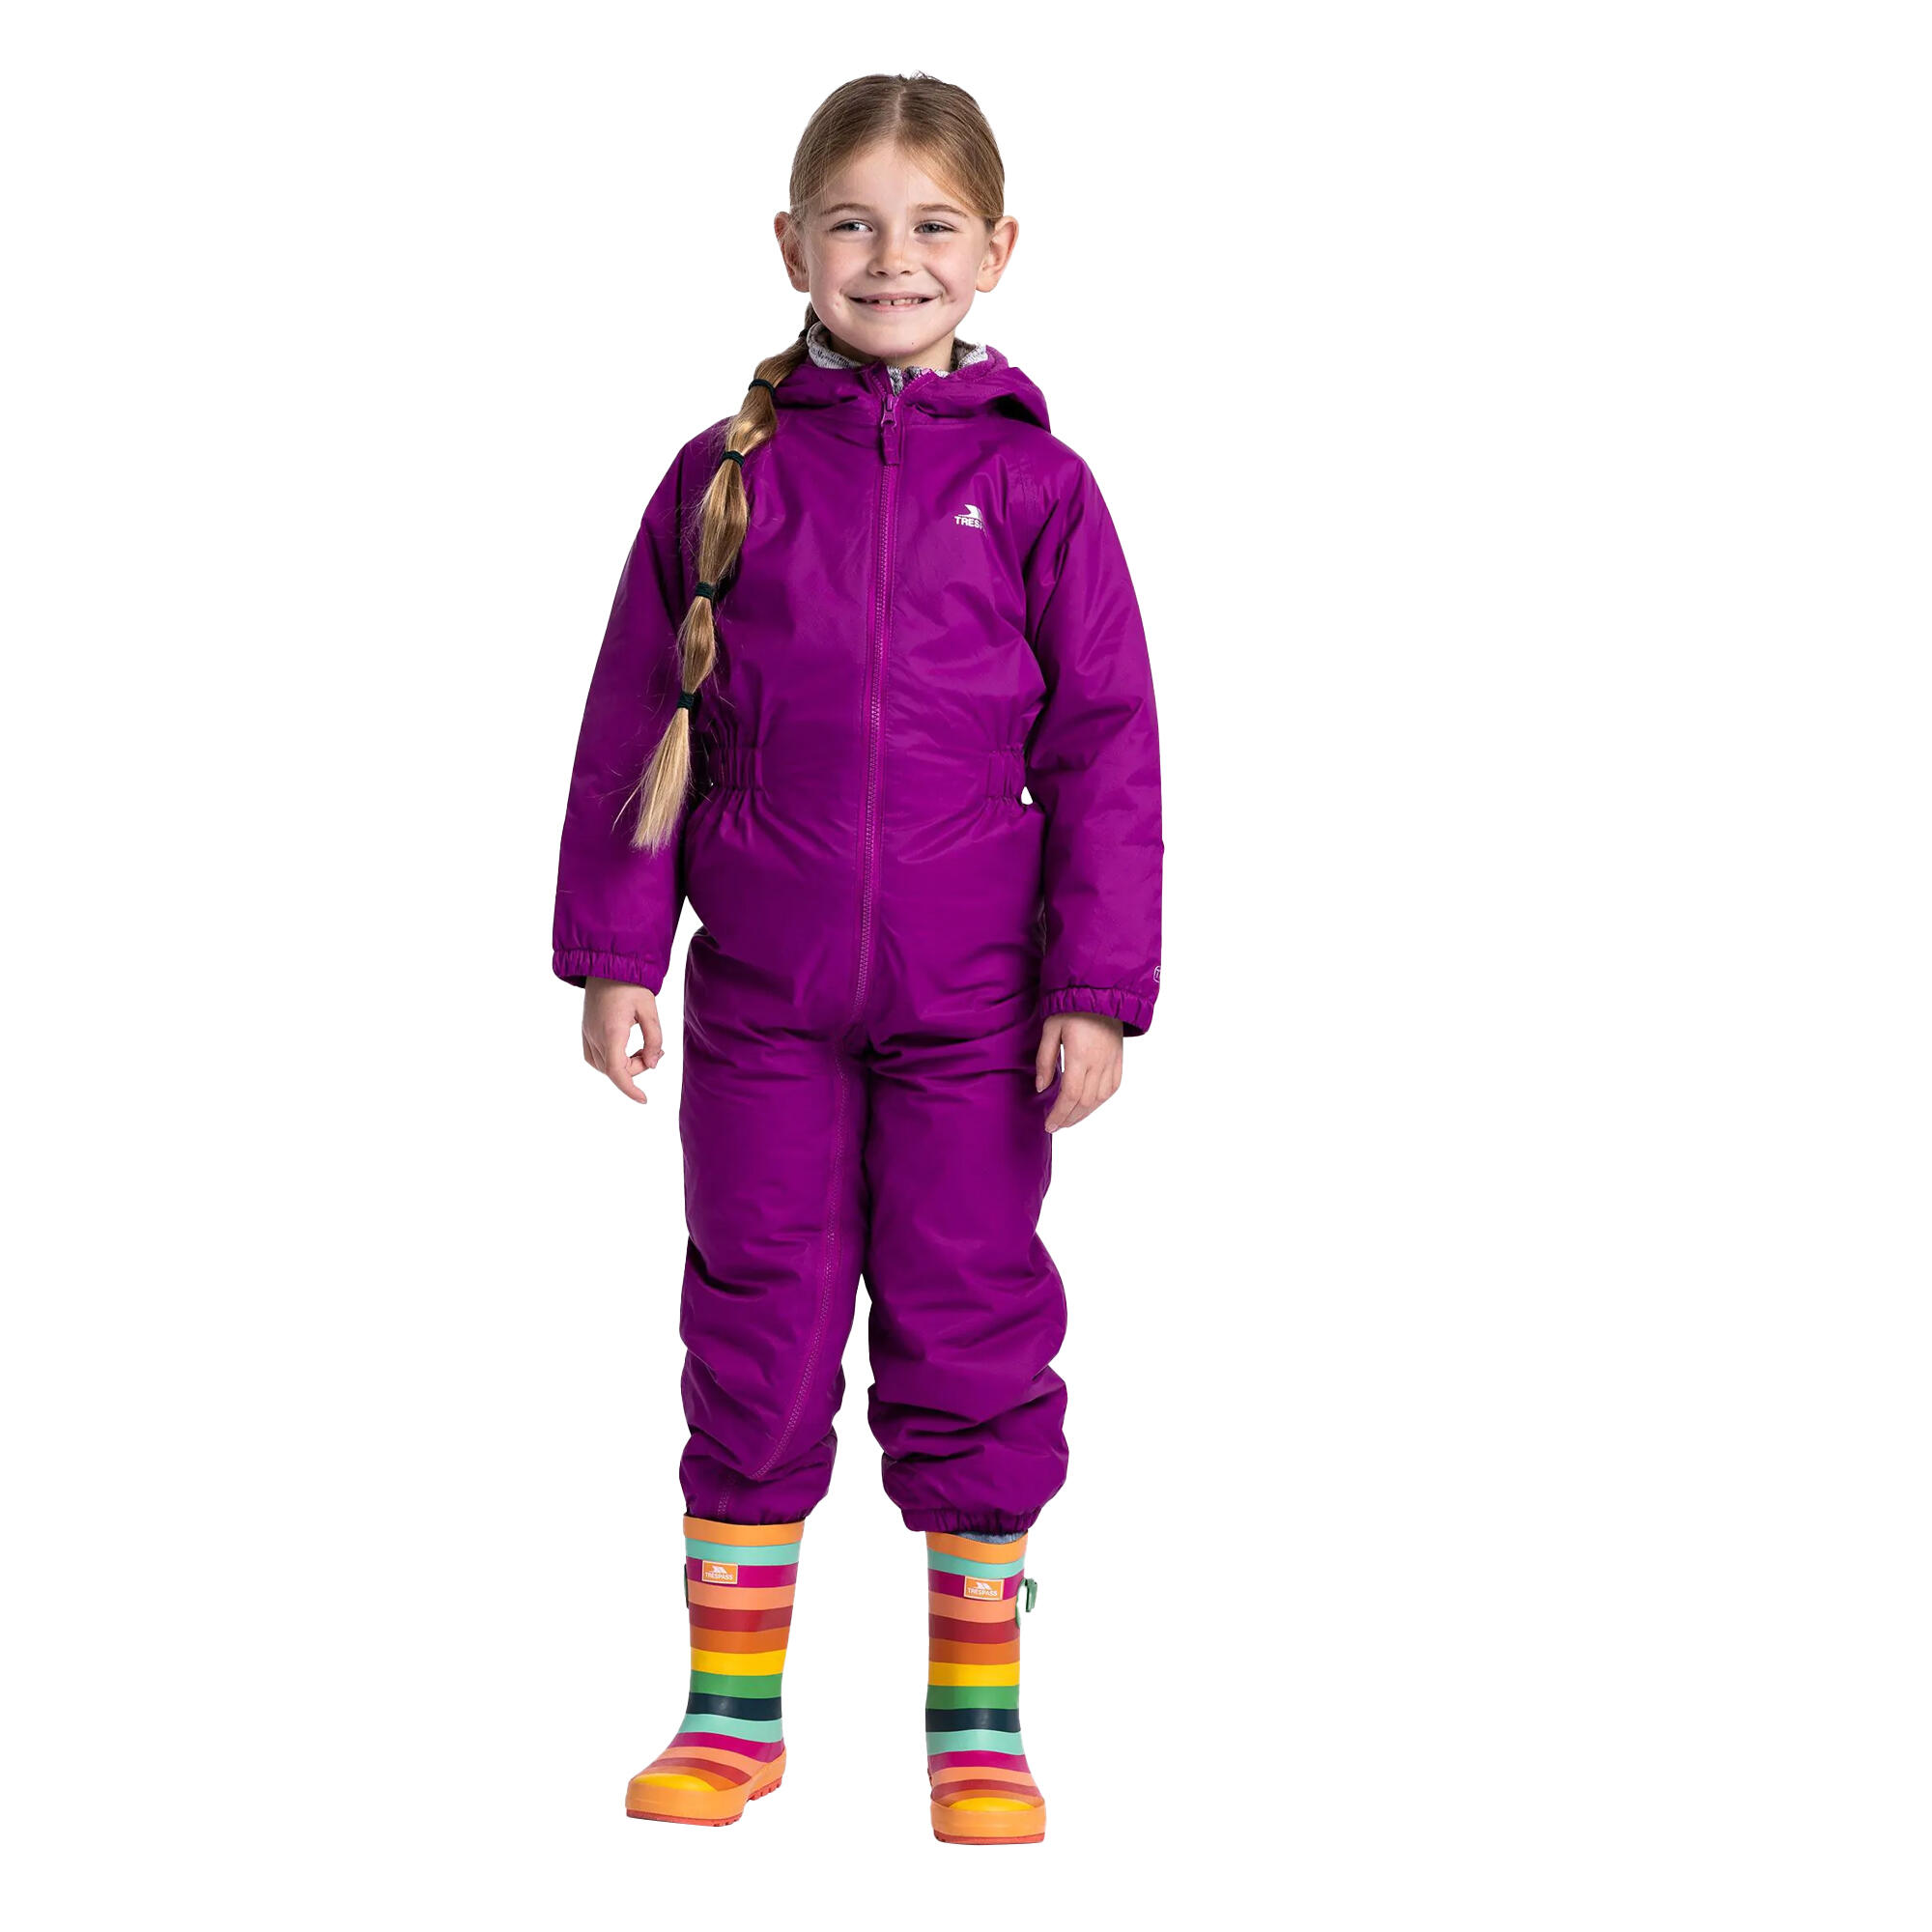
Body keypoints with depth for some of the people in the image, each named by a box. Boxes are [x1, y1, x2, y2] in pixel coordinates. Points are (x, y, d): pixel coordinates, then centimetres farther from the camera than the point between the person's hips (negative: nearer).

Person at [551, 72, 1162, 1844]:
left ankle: (980, 1726, 18)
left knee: (972, 1335, 5)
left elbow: (1104, 751, -1)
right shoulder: (727, 475, 3)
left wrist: (1098, 993, -5)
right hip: (762, 997, 1)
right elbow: (637, 724, 6)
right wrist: (613, 952, 2)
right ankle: (731, 1712, 21)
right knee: (757, 1335, 8)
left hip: (971, 1001, -1)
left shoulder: (1035, 486, -1)